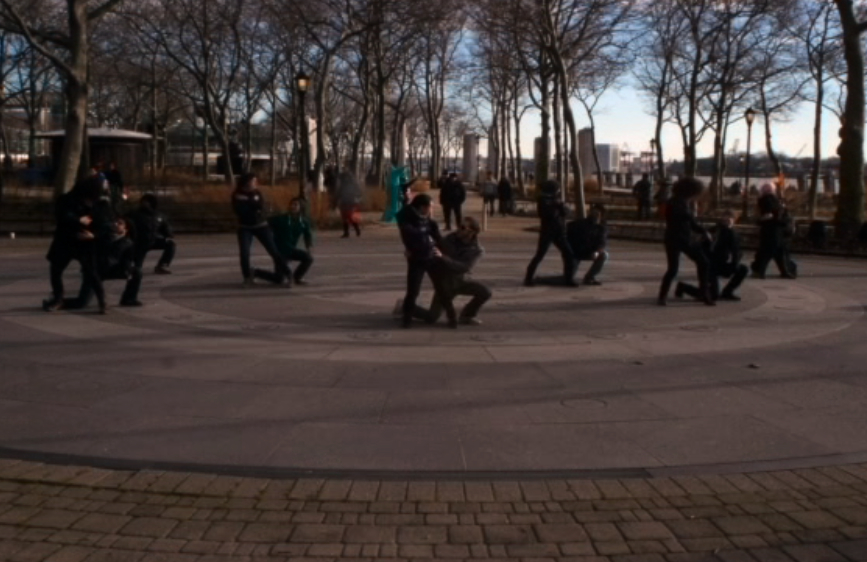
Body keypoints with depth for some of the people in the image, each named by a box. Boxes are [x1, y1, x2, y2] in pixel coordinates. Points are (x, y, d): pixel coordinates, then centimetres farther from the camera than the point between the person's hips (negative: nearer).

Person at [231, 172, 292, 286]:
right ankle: (248, 277, 5)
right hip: (245, 228, -1)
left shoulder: (257, 193, -1)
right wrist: (253, 203, -21)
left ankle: (287, 274, 6)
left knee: (274, 251, -2)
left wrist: (246, 201, -20)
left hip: (261, 226, 1)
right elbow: (239, 210, -21)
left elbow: (261, 206, -18)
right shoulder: (237, 195, -7)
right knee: (244, 253, -16)